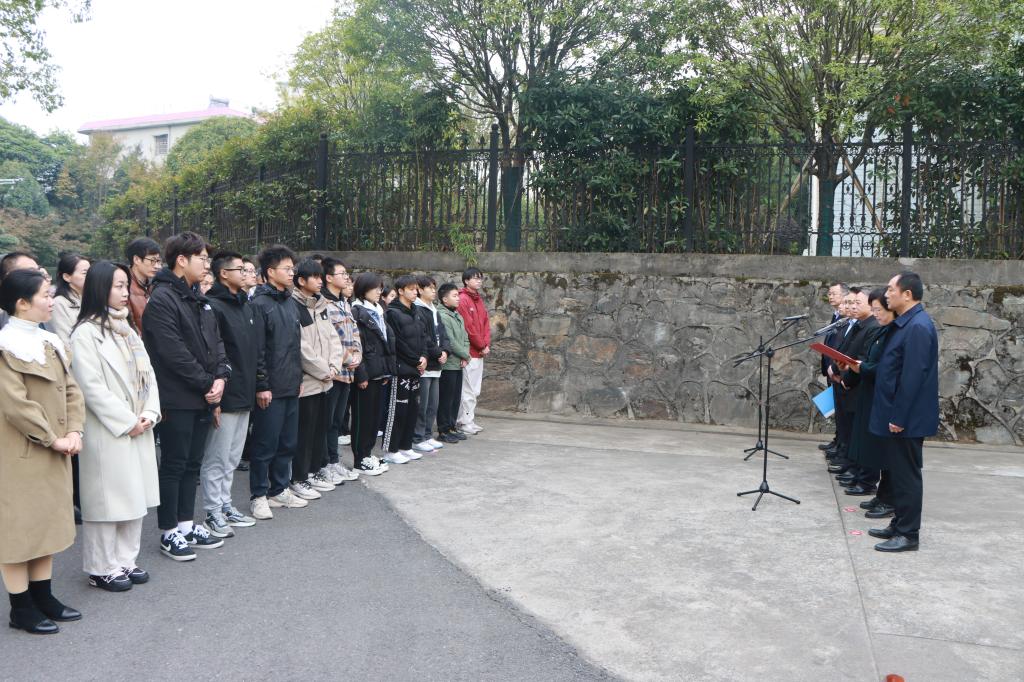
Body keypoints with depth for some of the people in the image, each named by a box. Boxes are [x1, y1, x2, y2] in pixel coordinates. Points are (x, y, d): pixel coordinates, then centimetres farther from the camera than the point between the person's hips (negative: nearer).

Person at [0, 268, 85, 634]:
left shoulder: (49, 342, 10)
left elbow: (71, 390, 9)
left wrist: (74, 431, -4)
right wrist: (52, 440, -16)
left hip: (53, 453, 8)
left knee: (48, 520, 14)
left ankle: (43, 596, 26)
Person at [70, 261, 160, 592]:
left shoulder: (127, 329, 14)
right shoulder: (86, 332, -10)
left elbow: (147, 375, 11)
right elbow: (91, 386, -16)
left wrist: (149, 413, -3)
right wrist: (126, 421, -15)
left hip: (138, 429, 7)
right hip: (107, 431, -7)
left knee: (134, 497, 11)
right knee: (107, 499, 0)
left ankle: (125, 561, 22)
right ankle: (102, 569, 12)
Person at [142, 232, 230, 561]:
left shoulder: (199, 299, 14)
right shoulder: (161, 300, -14)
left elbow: (216, 342, 13)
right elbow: (174, 353, -20)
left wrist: (220, 376, -3)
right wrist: (207, 384, -15)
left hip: (202, 398, 8)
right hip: (177, 399, -8)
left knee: (192, 464, 15)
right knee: (174, 466, 2)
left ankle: (187, 525, 25)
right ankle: (169, 533, 13)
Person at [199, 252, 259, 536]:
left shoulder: (246, 305, 14)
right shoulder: (213, 307, -13)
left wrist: (257, 386, 15)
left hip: (244, 395, 9)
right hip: (224, 396, -8)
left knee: (232, 458, 17)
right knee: (217, 458, 2)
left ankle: (225, 506, 28)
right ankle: (213, 514, 12)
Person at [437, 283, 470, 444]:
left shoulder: (458, 316, 15)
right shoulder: (442, 316, -14)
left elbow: (465, 339, 16)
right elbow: (450, 342, -18)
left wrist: (465, 356, 0)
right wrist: (466, 355, -8)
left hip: (458, 364, 9)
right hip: (448, 364, -9)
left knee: (456, 398, 14)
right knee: (446, 399, -2)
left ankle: (451, 427, 23)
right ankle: (443, 431, 5)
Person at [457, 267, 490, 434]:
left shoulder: (479, 299, 16)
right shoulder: (462, 300, -12)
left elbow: (486, 323, 15)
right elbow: (469, 328, -16)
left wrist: (486, 344, 2)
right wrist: (482, 346, -9)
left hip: (480, 352, 9)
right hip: (470, 352, -9)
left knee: (475, 390, 13)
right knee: (468, 389, -4)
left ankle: (471, 420, 20)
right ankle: (466, 423, 2)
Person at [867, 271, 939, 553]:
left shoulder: (918, 326, -19)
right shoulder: (905, 323, 12)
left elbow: (913, 376, -23)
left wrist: (899, 417, -22)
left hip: (907, 419, -10)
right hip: (897, 415, 10)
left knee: (906, 475, -1)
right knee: (897, 473, 16)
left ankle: (908, 535, 8)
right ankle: (899, 525, 27)